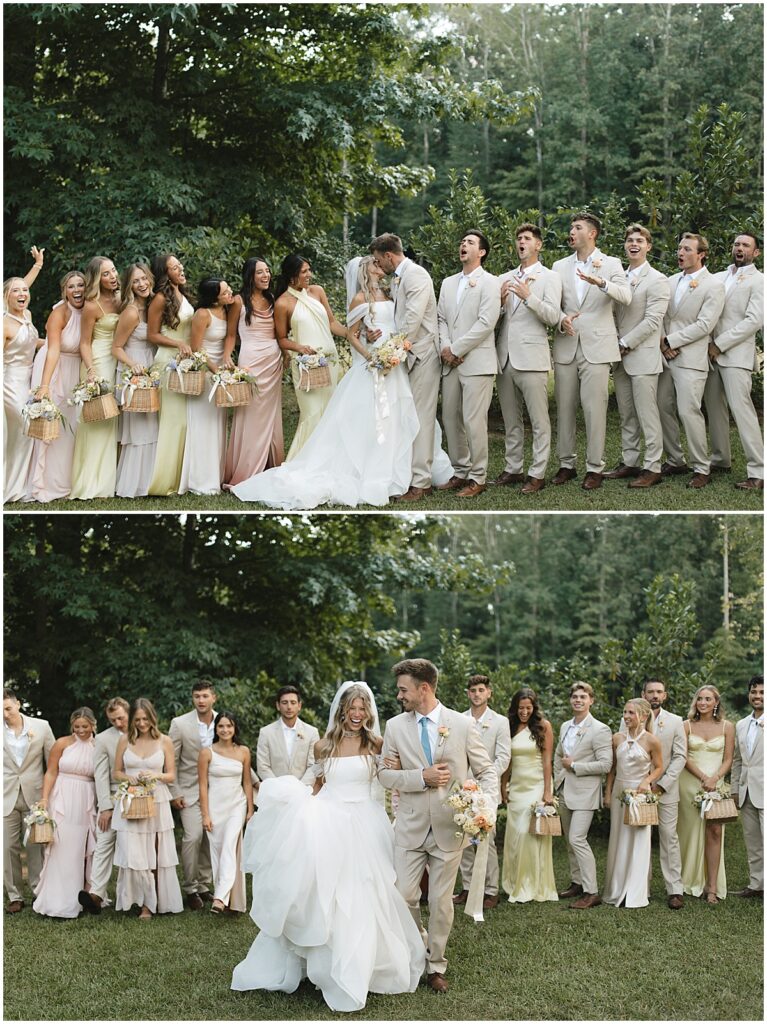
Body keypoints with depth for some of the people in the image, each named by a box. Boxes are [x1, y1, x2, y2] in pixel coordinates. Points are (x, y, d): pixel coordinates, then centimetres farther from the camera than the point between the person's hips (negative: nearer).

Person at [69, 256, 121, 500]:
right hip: (98, 363, -7)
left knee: (110, 419, 11)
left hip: (116, 362, 7)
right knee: (95, 419, -5)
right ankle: (89, 483, 1)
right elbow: (85, 343, -9)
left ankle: (105, 478, 19)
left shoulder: (119, 299, 5)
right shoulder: (92, 306, -14)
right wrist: (90, 371, -21)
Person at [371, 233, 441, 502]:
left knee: (420, 418, -8)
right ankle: (417, 477, 14)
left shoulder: (415, 275, -13)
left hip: (422, 354, -9)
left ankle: (420, 483, -6)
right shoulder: (398, 278, 17)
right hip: (408, 353, 9)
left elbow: (413, 318, -20)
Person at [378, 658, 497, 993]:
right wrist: (422, 777, -15)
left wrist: (486, 806, -16)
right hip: (411, 827, 1)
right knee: (404, 896, 0)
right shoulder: (395, 726, 1)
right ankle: (419, 947, 27)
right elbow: (385, 774, 1)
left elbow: (486, 771, 2)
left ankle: (435, 966, 22)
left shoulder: (463, 725, -3)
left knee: (441, 902, 6)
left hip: (450, 827, -1)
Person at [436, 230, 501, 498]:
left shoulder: (489, 283, -2)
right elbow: (441, 318, 14)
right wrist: (445, 347, -4)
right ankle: (460, 472, 17)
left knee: (473, 421, -8)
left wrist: (455, 349, -12)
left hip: (477, 362, -6)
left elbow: (485, 323, -12)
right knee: (451, 419, 7)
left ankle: (478, 477, -1)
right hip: (450, 364, 6)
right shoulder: (448, 283, 18)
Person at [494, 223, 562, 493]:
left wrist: (528, 296, -20)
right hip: (504, 358, 5)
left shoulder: (549, 277, 1)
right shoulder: (504, 279, 15)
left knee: (539, 420, -3)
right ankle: (513, 469, 20)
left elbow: (553, 317, -10)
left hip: (531, 357, -5)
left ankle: (537, 473, 1)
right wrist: (500, 302, -7)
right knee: (511, 420, 12)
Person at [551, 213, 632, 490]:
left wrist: (601, 282, -30)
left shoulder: (611, 264, 3)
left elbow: (626, 296, -12)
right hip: (566, 347, 3)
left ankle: (595, 467, 0)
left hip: (596, 347, -3)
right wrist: (561, 320, -13)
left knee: (595, 409, -6)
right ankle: (566, 463, 16)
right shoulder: (560, 267, 12)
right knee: (564, 408, 6)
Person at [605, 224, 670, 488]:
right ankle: (629, 462, 19)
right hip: (620, 358, 7)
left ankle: (652, 468, -2)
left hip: (643, 356, -7)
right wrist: (614, 345, 3)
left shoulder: (657, 280, -6)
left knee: (647, 415, -6)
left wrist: (625, 343, -13)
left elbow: (652, 320, -13)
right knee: (626, 415, 12)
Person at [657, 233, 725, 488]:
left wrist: (670, 341, -12)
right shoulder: (671, 282, 15)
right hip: (665, 356, 7)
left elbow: (704, 325, -12)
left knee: (689, 411, -12)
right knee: (664, 409, 7)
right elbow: (660, 316, 14)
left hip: (690, 359, -6)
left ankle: (702, 468, -3)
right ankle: (675, 461, 20)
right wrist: (662, 343, -3)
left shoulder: (714, 286, -5)